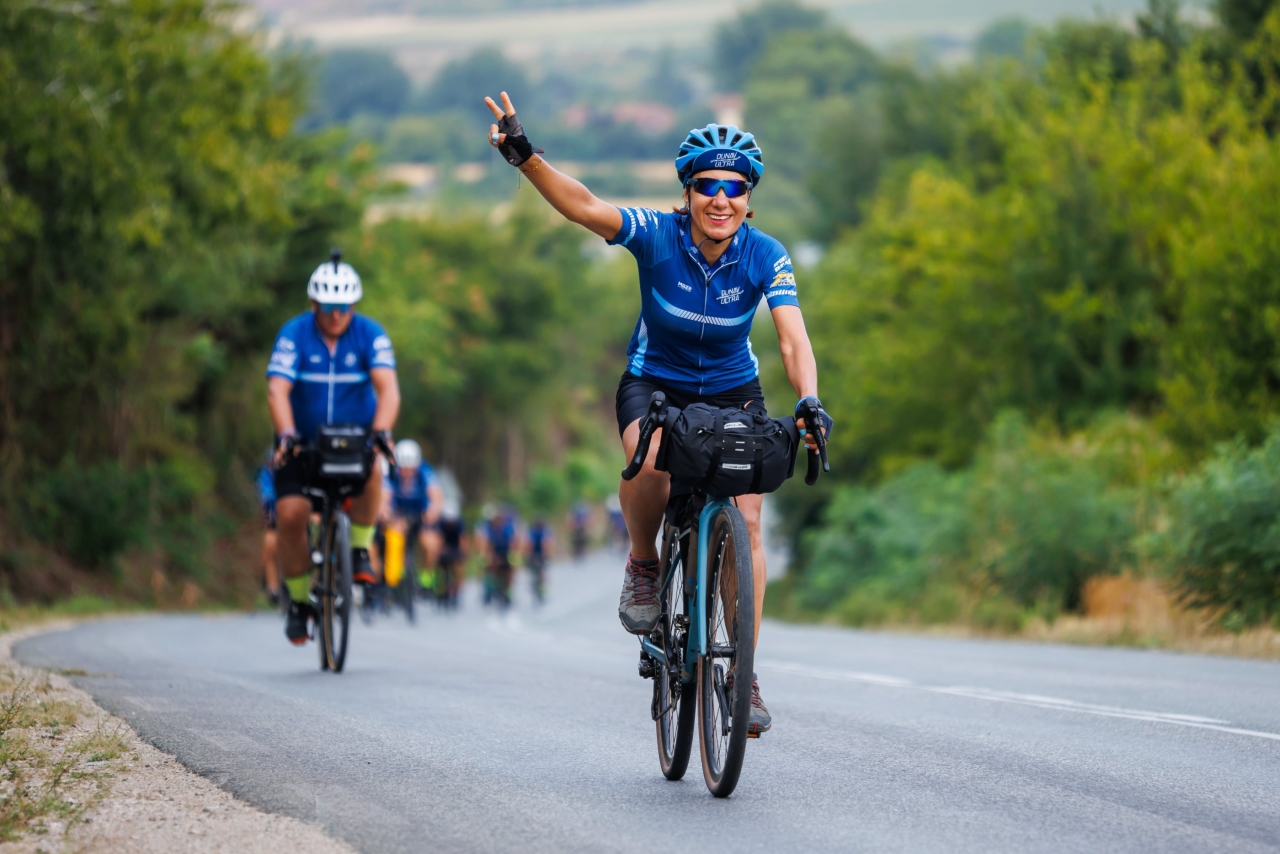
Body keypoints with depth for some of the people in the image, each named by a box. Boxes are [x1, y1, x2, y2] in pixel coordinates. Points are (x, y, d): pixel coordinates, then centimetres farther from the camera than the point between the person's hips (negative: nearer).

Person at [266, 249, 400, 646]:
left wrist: (381, 431, -41)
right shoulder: (294, 334, -14)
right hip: (304, 440, 0)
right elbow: (278, 390, -25)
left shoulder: (370, 334, -12)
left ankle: (359, 549, -10)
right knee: (290, 515, -16)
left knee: (370, 473, -33)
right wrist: (286, 434, -42)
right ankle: (299, 601, 4)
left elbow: (388, 388, -23)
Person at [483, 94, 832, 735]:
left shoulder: (766, 257, -19)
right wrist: (523, 156, -52)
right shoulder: (657, 236, -22)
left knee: (746, 521, -12)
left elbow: (793, 341, -27)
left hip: (732, 391, 2)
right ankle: (643, 562, -6)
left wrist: (808, 403, -47)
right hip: (654, 381, -2)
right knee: (649, 459, -36)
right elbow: (583, 207, -36)